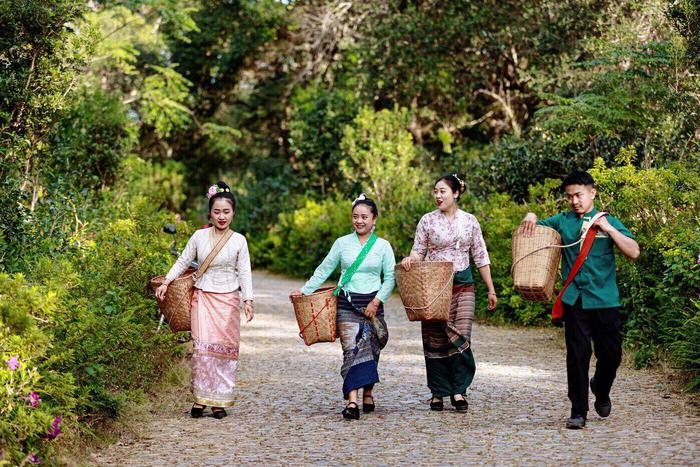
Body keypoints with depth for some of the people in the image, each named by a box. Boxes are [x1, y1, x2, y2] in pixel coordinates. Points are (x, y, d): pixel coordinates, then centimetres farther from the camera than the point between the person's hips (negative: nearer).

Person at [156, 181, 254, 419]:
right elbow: (183, 261, 11)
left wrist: (248, 299, -8)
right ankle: (200, 398, -2)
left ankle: (219, 401, 7)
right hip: (203, 297, 0)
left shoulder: (238, 240, 0)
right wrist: (166, 282, 3)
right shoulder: (199, 237, 2)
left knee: (226, 348, 0)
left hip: (228, 299, 0)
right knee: (203, 346, -10)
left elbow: (244, 272, 1)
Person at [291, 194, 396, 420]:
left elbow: (390, 278, 2)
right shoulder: (342, 243, 6)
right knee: (352, 350, -12)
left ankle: (368, 393, 22)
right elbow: (323, 270, 10)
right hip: (347, 303, -1)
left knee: (371, 350, 4)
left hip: (372, 304, 1)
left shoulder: (383, 246, 4)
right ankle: (352, 401, -21)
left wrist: (377, 301, -8)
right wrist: (304, 291, 5)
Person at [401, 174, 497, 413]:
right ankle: (438, 392, 9)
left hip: (463, 285, 1)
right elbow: (418, 251, 6)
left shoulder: (469, 221, 6)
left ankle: (458, 390, 1)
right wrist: (410, 259, -18)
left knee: (461, 337, -9)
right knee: (434, 339, 0)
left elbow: (481, 257, 10)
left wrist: (491, 289, 10)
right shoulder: (428, 220, 3)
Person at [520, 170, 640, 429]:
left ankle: (601, 391, 37)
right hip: (574, 299, 0)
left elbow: (634, 253, -4)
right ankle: (578, 411, 4)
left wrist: (608, 228, -12)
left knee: (611, 354, 7)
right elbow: (533, 232, 20)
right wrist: (530, 217, -2)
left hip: (605, 299, 0)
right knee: (577, 355, -4)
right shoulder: (562, 221, 9)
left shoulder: (608, 221, 5)